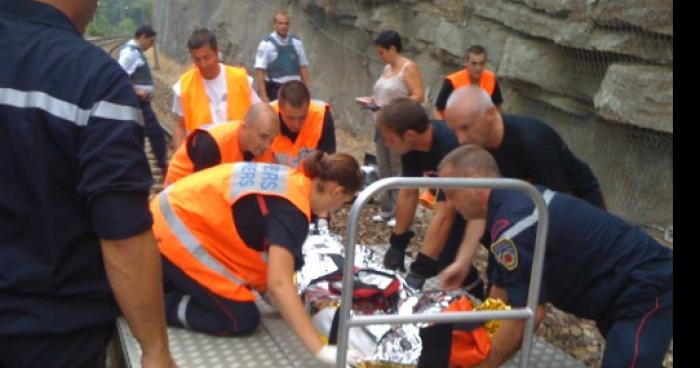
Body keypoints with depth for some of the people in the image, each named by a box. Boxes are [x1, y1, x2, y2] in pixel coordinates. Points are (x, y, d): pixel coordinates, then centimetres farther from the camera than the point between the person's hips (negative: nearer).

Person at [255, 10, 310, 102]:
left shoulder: (296, 42, 8)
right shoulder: (266, 44, -5)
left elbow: (303, 67, 12)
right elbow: (260, 72, -9)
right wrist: (263, 96, -16)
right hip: (275, 89, -4)